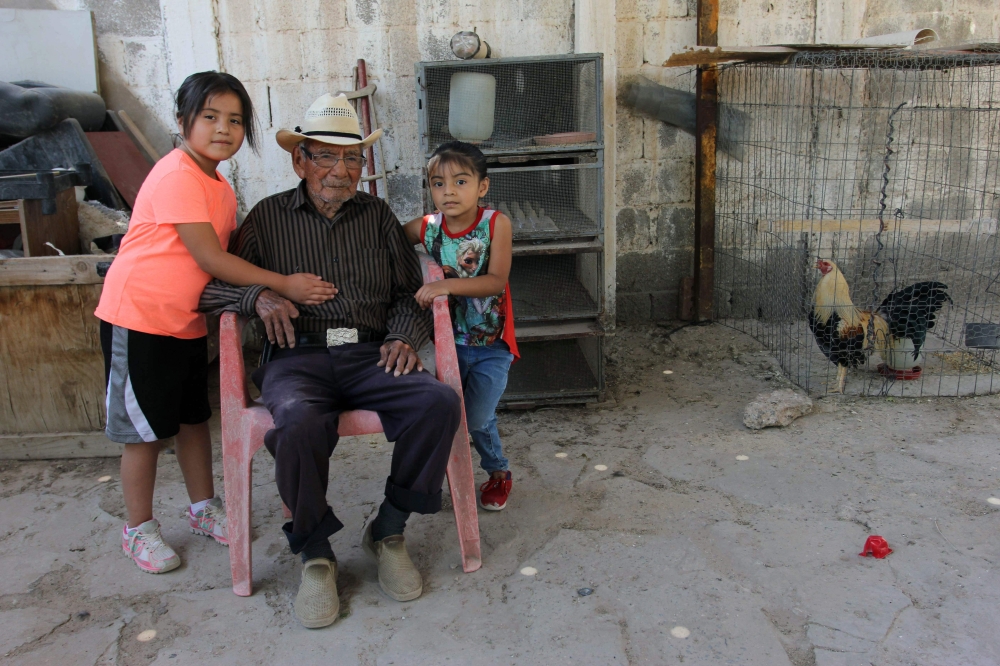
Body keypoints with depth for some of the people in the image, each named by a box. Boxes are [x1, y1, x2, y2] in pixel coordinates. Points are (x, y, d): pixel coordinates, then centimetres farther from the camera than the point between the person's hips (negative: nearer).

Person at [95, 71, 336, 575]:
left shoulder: (221, 188, 9)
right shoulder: (176, 176, -19)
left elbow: (229, 255, 12)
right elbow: (210, 259, -24)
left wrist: (264, 296, -3)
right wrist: (283, 284, -23)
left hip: (187, 322, 8)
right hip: (139, 318, -8)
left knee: (194, 417, 17)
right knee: (146, 429, 3)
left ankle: (203, 509, 34)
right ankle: (139, 530, 20)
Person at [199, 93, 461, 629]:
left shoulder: (377, 214, 18)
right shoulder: (269, 217, 12)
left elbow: (409, 290, 16)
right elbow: (209, 286, 9)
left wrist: (404, 335, -4)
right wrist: (258, 296, -10)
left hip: (370, 354, 2)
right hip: (299, 357, -2)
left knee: (439, 402, -28)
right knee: (300, 424, -36)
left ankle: (388, 531, -8)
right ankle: (315, 555, -11)